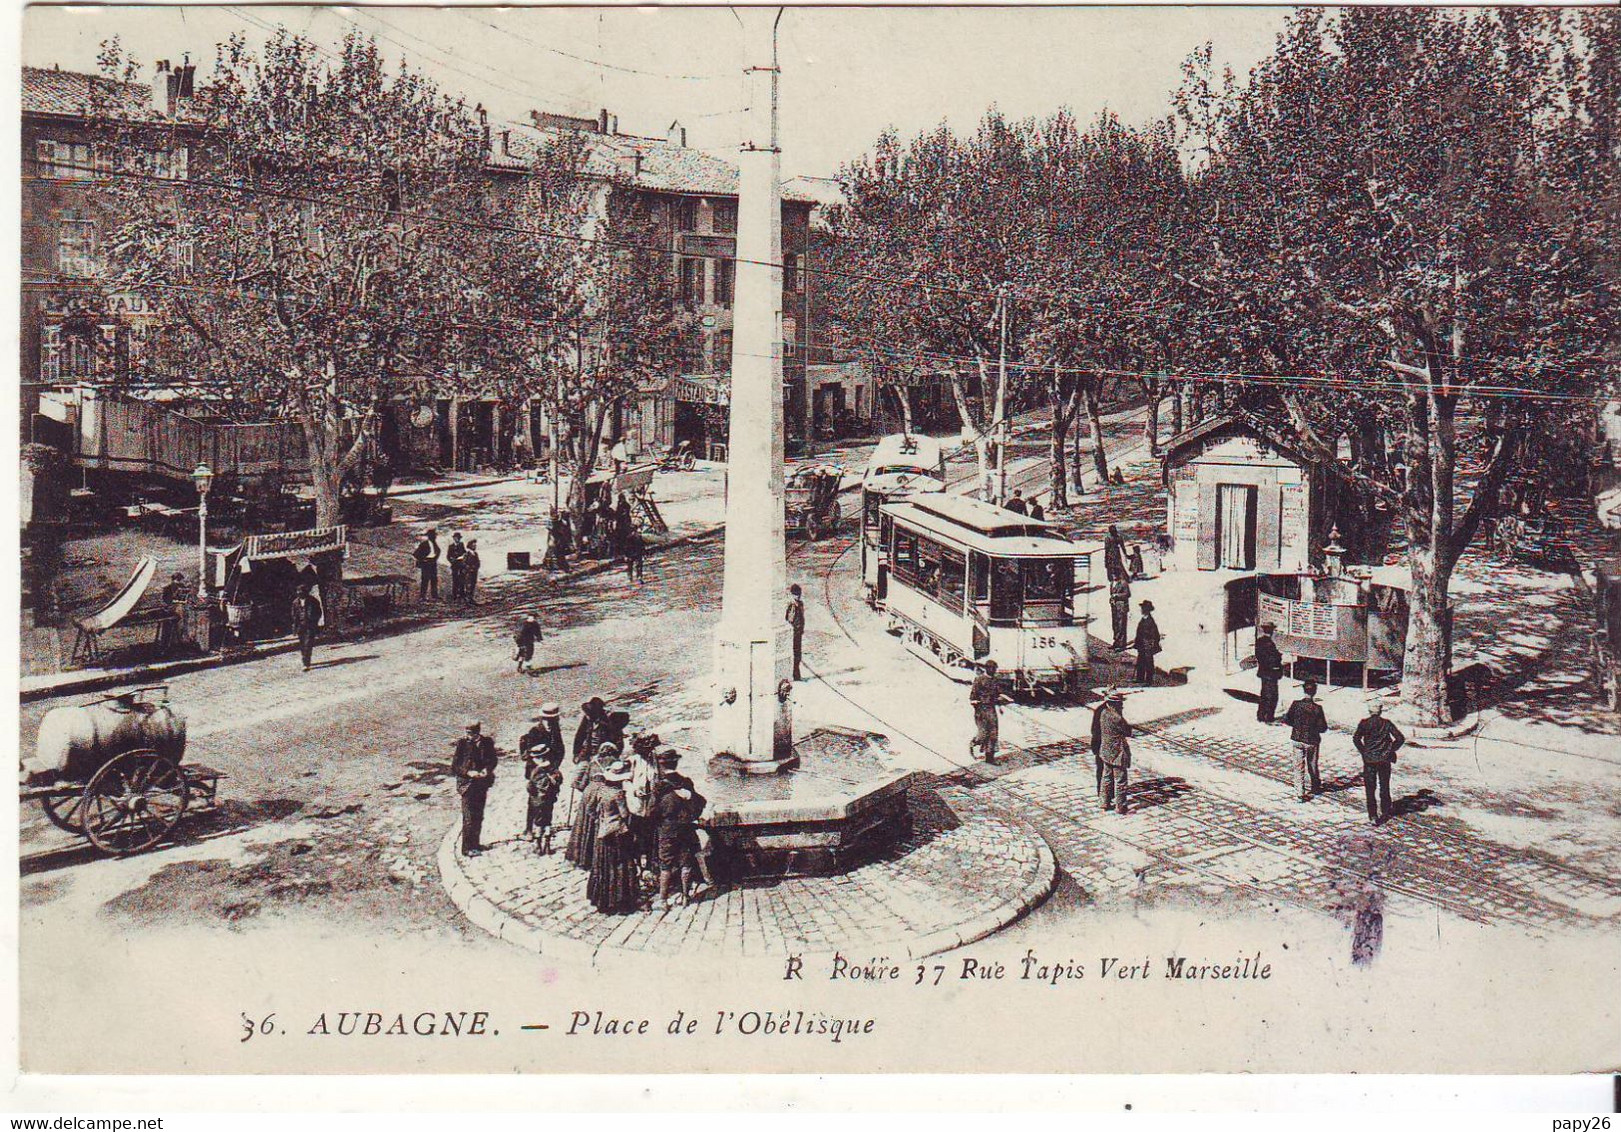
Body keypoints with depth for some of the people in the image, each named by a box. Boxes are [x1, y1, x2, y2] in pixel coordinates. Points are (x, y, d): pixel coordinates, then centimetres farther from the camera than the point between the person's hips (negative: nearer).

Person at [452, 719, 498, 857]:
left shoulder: (487, 742, 0)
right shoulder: (462, 744, -9)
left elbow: (492, 760, 9)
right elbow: (454, 766, -7)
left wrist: (487, 770, -11)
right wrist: (468, 772, -20)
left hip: (482, 782, 4)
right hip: (467, 784, -4)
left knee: (479, 816, 13)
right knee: (469, 816, -7)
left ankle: (475, 844, 27)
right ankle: (467, 848, -1)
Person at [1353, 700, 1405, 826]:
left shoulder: (1364, 723, -4)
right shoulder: (1387, 723, 0)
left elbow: (1356, 739, -14)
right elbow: (1400, 738, -5)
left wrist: (1363, 752, -2)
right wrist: (1391, 750, 6)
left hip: (1369, 760, -2)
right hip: (1385, 760, 2)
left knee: (1370, 789, 2)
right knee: (1384, 787, 18)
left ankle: (1373, 817, -3)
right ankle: (1385, 811, 29)